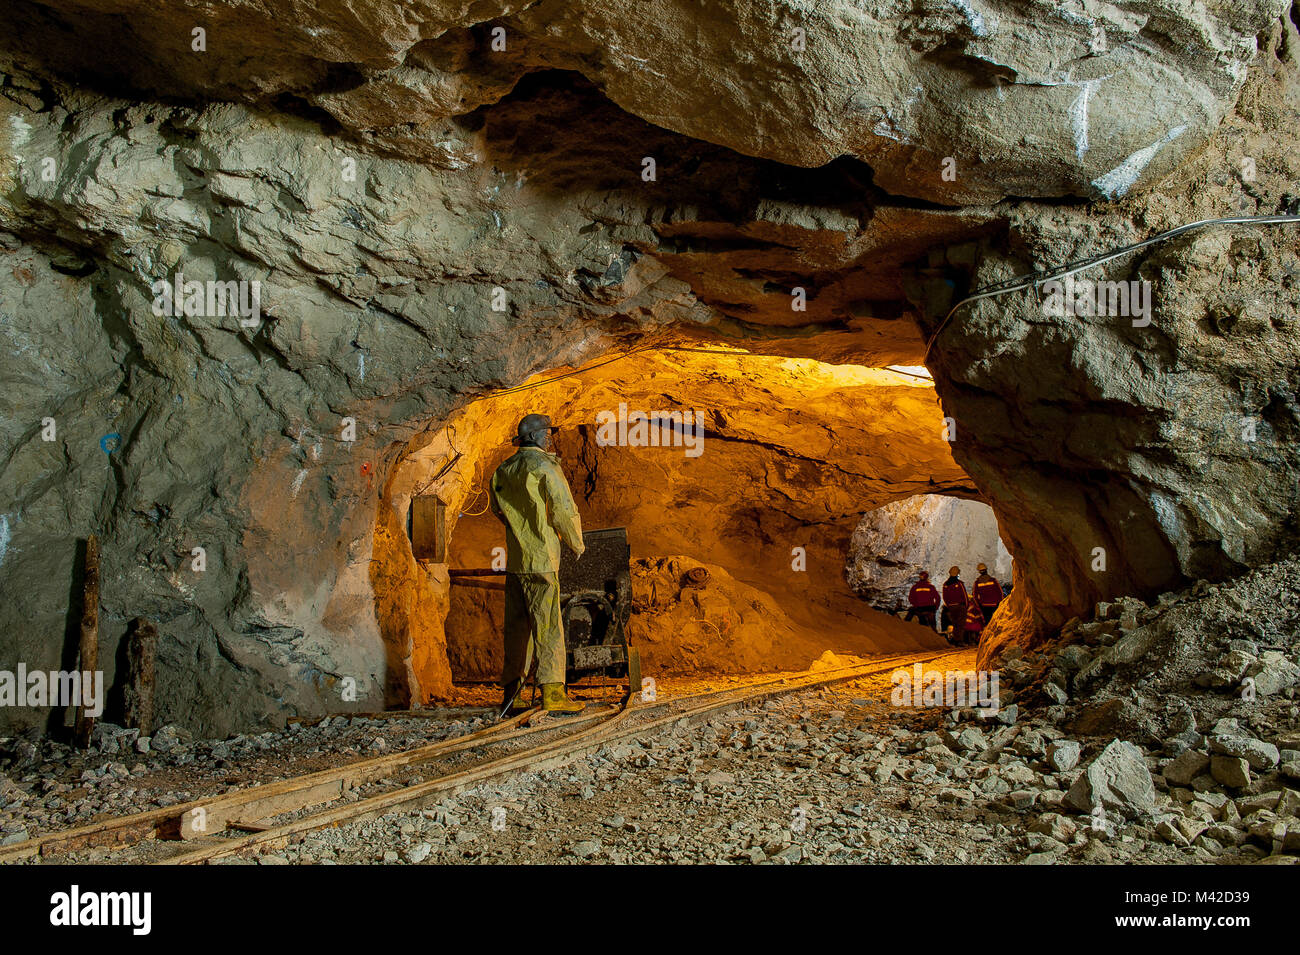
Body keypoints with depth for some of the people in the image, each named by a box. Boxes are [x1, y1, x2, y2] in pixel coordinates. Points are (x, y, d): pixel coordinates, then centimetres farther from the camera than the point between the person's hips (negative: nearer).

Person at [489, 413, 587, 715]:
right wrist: (578, 545, 3)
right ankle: (552, 693, -4)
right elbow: (564, 510, -11)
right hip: (541, 559, -7)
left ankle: (512, 691, 16)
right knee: (548, 625, -4)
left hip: (514, 561, 7)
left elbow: (497, 508, 24)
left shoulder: (501, 471, 11)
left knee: (516, 627, 12)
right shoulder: (545, 466, -10)